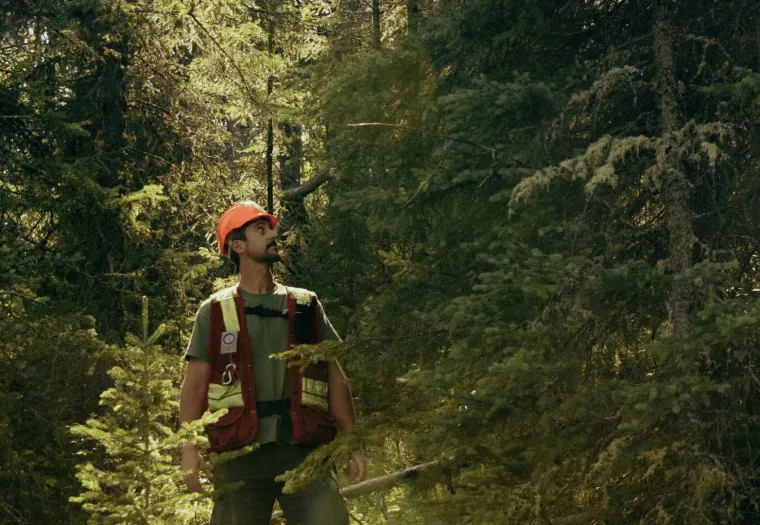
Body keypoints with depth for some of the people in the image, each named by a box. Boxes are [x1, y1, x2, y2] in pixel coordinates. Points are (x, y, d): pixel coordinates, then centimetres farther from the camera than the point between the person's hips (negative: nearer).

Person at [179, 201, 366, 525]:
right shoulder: (215, 312, 8)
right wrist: (189, 450, -9)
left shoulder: (306, 307, 14)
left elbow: (335, 379, 13)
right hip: (240, 453, -1)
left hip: (304, 450, 1)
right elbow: (194, 385, 4)